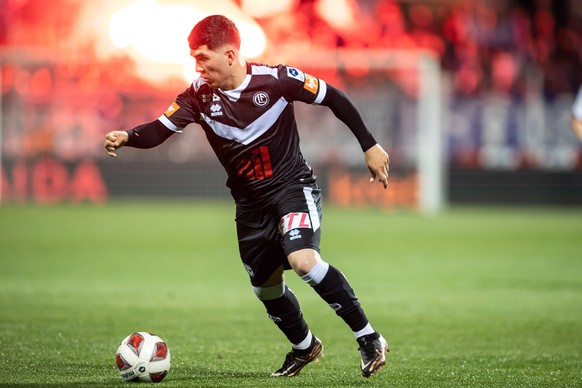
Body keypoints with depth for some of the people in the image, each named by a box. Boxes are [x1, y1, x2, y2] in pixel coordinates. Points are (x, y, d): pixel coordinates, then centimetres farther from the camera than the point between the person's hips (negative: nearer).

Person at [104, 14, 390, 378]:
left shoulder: (276, 79, -18)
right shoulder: (200, 96, -9)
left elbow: (334, 98, -8)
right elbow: (160, 130, -11)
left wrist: (370, 146, -7)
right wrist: (127, 137, -32)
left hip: (294, 185, -5)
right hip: (251, 201, 5)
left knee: (302, 259, -30)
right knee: (266, 287, 14)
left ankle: (369, 338, -17)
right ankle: (305, 347, 44)